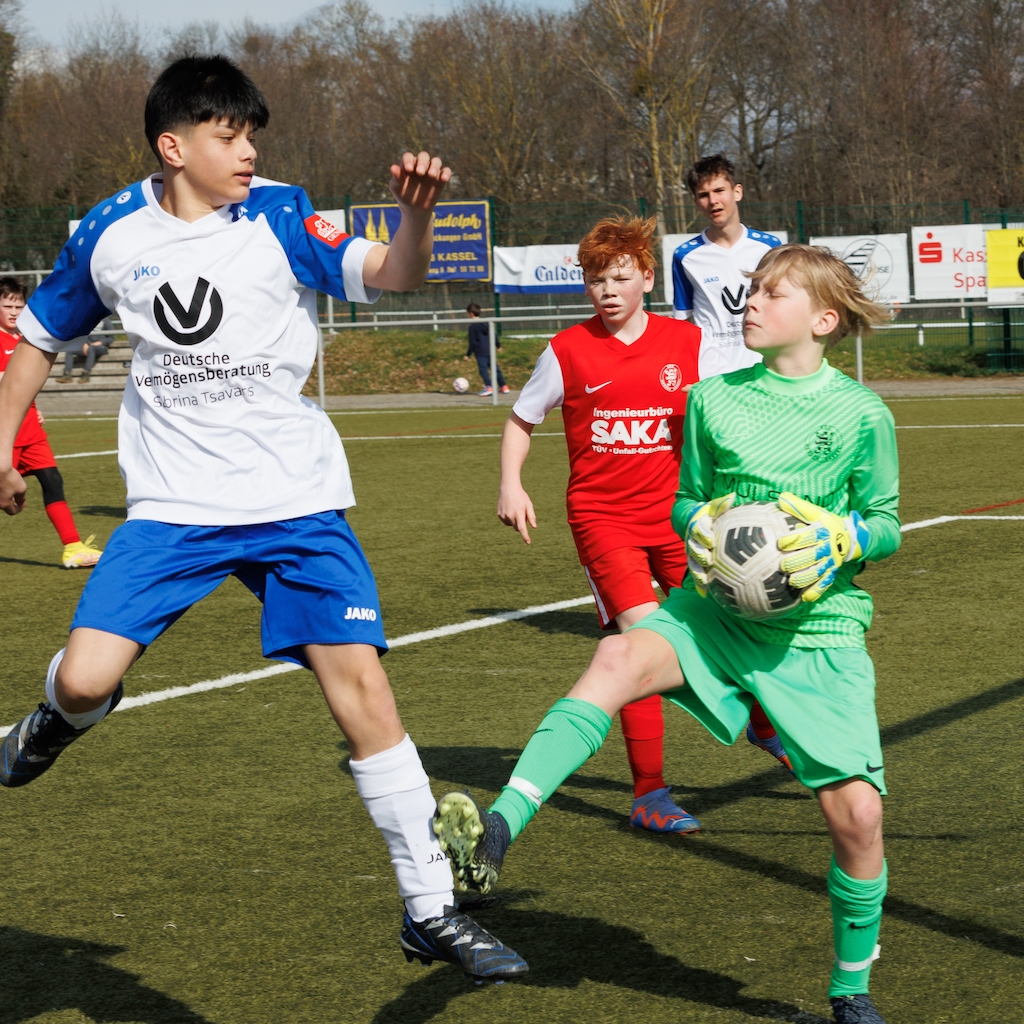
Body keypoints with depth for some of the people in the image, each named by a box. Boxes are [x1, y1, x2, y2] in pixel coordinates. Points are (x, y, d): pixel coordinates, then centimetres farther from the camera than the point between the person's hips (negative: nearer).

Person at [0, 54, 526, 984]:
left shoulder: (280, 218, -6)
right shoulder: (112, 234, -1)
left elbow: (390, 274, -21)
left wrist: (416, 215, -41)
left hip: (297, 499, -1)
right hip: (174, 507, 1)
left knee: (361, 683, -10)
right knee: (86, 677, -16)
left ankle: (431, 911, 1)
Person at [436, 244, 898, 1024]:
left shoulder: (862, 415, -1)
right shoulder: (714, 398, 7)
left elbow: (886, 525, 5)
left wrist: (841, 538, -16)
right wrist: (699, 524, -7)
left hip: (818, 630, -1)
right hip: (718, 606, 1)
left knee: (856, 811, -8)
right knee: (621, 657, -31)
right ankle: (499, 829, -44)